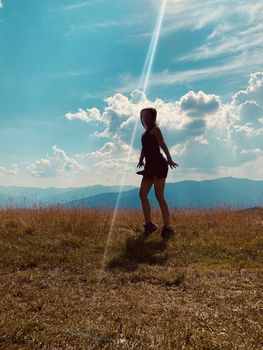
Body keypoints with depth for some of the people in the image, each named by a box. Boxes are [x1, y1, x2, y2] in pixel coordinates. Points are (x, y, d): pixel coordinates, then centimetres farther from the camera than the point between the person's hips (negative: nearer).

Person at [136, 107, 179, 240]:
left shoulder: (155, 129, -3)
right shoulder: (146, 131, 22)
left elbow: (162, 144, -17)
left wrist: (169, 159, -29)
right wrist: (141, 160, 6)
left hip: (158, 164, -9)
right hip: (149, 166, 9)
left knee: (159, 196, -10)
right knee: (142, 195, 7)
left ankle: (167, 228, -4)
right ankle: (149, 224, 18)